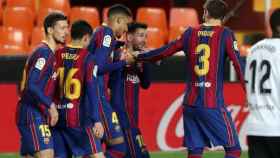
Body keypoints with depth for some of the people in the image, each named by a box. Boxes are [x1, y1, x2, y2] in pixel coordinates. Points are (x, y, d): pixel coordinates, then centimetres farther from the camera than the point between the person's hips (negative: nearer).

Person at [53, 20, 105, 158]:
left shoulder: (57, 55, 5)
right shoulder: (87, 57, -7)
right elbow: (91, 90, -12)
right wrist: (96, 120, -14)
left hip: (57, 116, 5)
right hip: (79, 118, -5)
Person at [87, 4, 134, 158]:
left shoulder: (99, 32, 19)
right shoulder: (107, 34, -8)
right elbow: (99, 67, -18)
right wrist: (123, 62, -6)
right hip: (98, 96, -10)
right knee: (118, 145, -8)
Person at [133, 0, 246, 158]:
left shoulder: (191, 33, 9)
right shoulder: (225, 34, -2)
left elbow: (164, 51, 16)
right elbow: (238, 62, -12)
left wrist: (139, 56, 32)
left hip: (190, 102, 5)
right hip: (214, 103, -5)